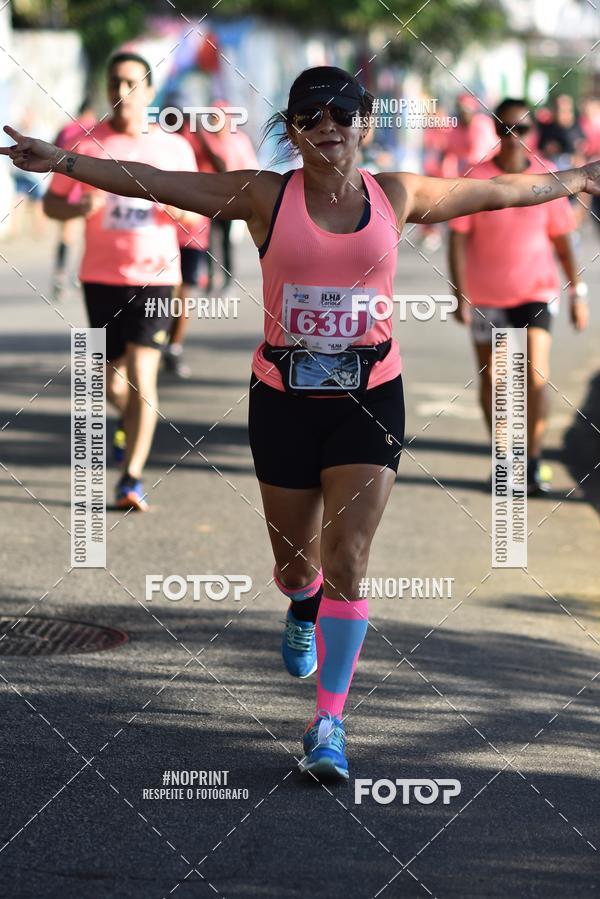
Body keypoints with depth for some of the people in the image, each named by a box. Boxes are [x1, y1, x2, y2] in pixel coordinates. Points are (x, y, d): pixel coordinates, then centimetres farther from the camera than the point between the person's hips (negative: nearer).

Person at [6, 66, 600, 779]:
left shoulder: (397, 196, 2)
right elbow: (153, 182, -6)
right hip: (284, 398, 0)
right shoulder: (267, 197, -3)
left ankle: (329, 722, -9)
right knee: (296, 560, 12)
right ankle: (303, 613, 51)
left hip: (369, 398, 0)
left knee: (347, 559, -11)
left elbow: (500, 191, 15)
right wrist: (62, 162, -13)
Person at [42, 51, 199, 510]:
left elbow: (197, 215, 8)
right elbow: (51, 202, 5)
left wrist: (174, 206, -15)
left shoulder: (174, 147, 2)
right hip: (101, 276, 2)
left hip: (155, 275, -1)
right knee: (113, 379, 12)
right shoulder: (87, 144, 1)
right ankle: (131, 421, 46)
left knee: (142, 377, -13)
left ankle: (133, 477, -11)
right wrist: (82, 207, -16)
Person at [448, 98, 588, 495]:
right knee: (490, 378, 9)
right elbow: (459, 238, -7)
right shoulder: (475, 178, -7)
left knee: (537, 377, -14)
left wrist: (578, 292, 6)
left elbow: (561, 238, 7)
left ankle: (534, 463, -5)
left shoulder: (548, 176, -1)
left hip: (536, 292, 0)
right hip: (486, 295, 0)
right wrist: (460, 294, -13)